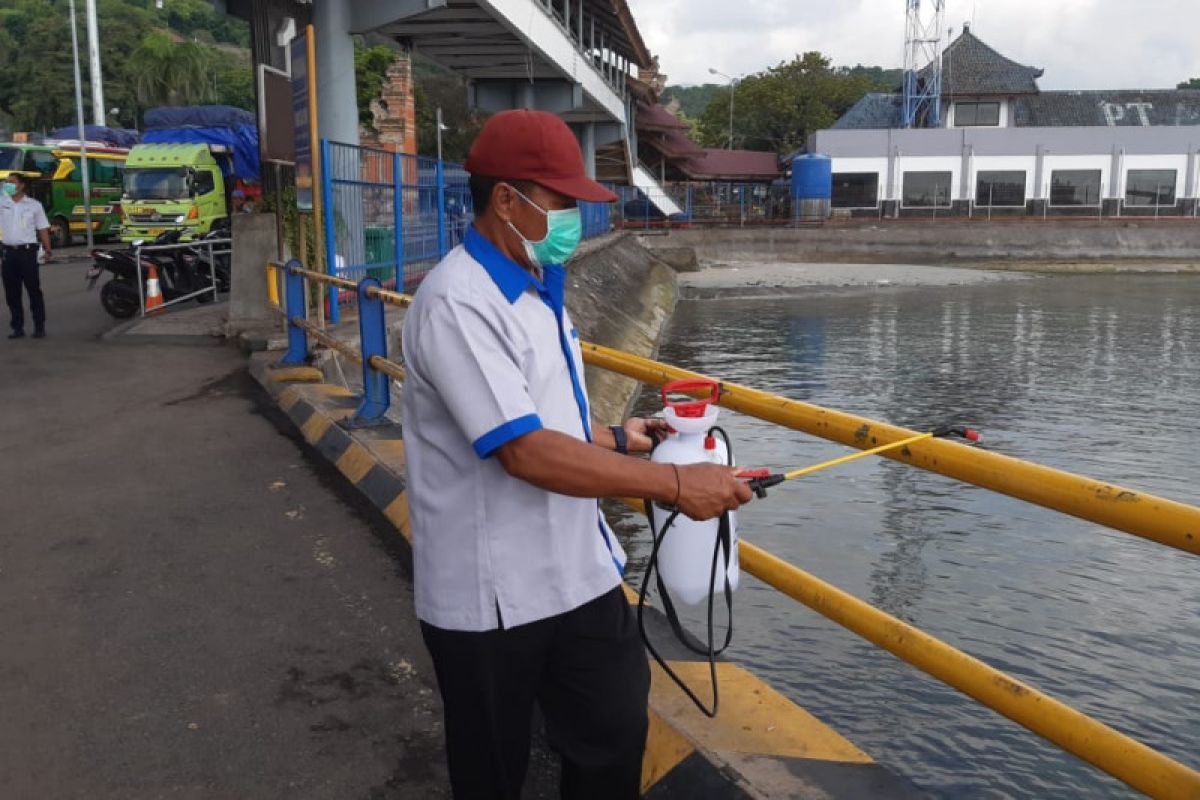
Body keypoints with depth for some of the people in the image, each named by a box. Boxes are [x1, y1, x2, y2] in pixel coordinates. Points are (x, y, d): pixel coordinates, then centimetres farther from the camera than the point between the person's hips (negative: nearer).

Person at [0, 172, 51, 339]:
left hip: (27, 251, -3)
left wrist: (48, 250, -1)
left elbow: (43, 229, 5)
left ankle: (39, 326, 6)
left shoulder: (34, 205, 2)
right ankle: (17, 327, 13)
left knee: (34, 290, 0)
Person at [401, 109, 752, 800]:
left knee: (617, 737, 16)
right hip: (492, 597, -8)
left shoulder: (538, 290, 10)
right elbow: (524, 453, -28)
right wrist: (673, 484, -26)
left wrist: (616, 438, 3)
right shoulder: (457, 304, -21)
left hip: (578, 574, 8)